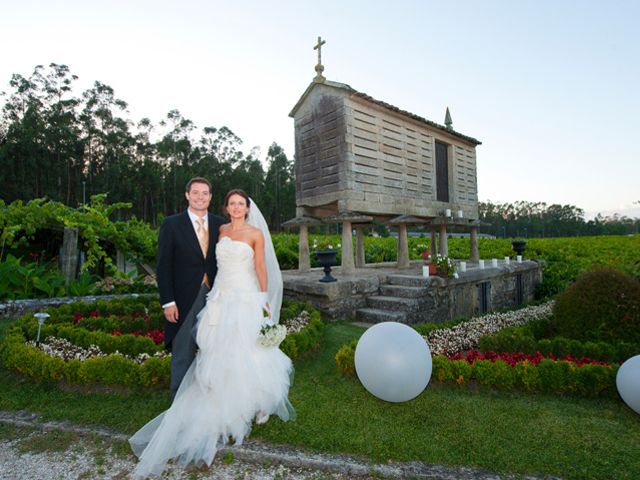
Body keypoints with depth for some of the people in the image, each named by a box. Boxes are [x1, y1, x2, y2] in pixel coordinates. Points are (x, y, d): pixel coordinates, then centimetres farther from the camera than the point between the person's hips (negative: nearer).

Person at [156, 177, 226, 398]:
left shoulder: (220, 224, 5)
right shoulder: (171, 224, -3)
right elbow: (163, 266, -5)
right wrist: (168, 302, -10)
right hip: (184, 300, -3)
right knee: (183, 353, 8)